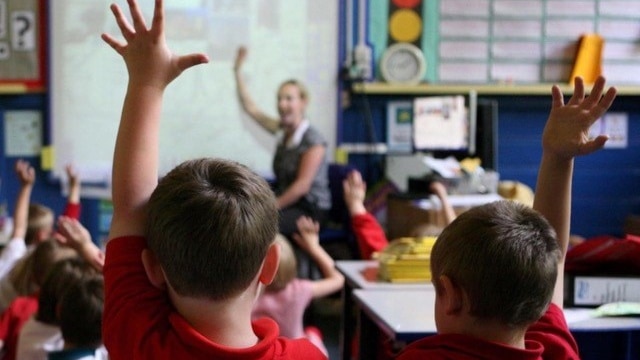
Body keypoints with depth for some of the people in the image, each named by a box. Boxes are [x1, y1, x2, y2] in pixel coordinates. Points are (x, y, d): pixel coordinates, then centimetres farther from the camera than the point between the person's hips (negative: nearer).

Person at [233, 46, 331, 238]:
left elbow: (302, 185, -16)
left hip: (310, 210, -7)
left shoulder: (313, 140, -12)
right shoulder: (282, 130, 8)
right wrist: (237, 70, 13)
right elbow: (250, 108, 15)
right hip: (288, 203, 7)